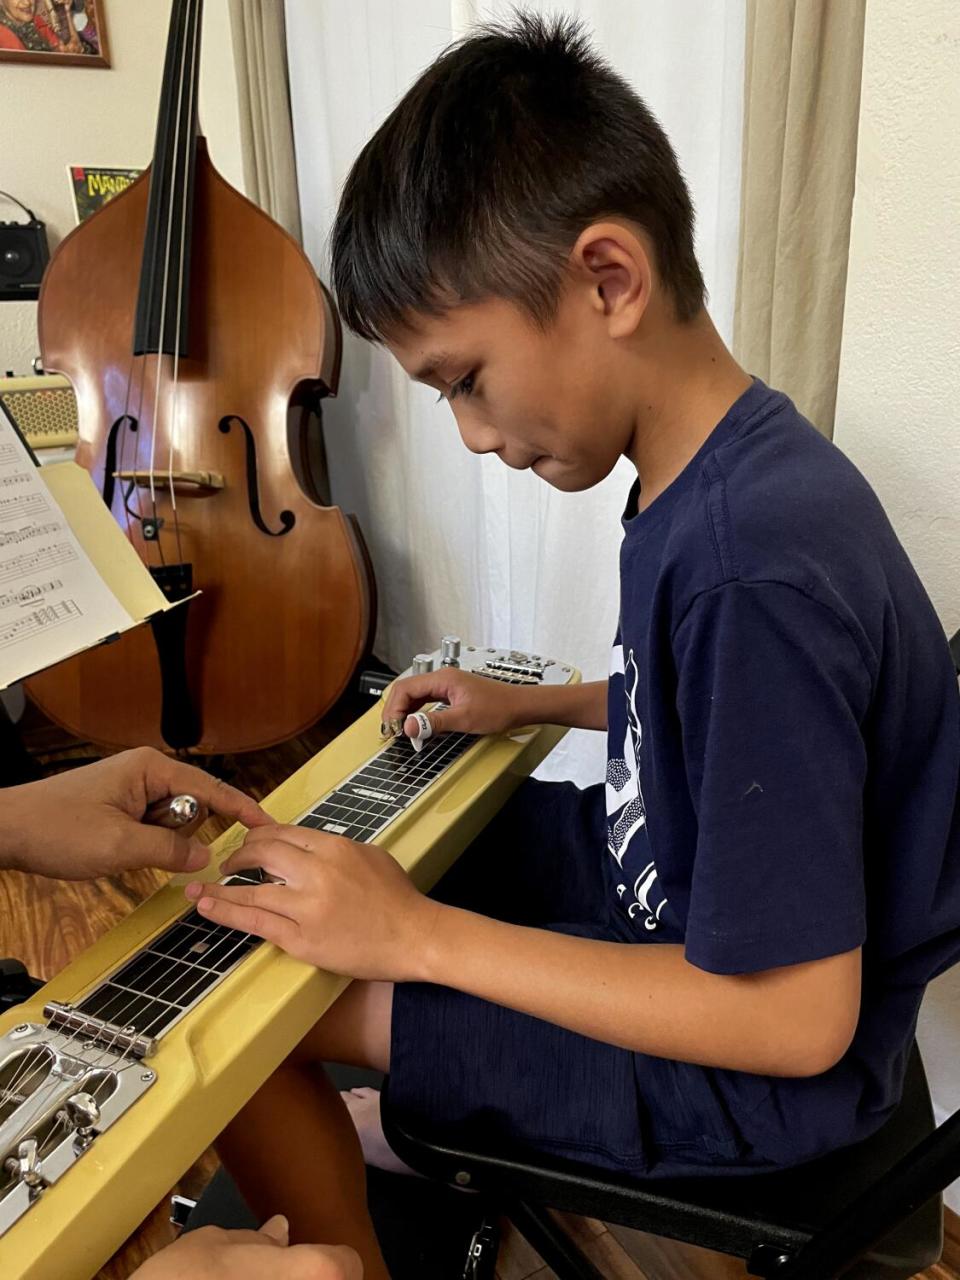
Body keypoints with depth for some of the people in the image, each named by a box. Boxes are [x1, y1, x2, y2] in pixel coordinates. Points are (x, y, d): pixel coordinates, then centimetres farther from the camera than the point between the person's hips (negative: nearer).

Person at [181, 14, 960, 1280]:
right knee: (341, 853, 17)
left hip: (760, 1065, -8)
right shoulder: (712, 471, -4)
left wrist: (421, 935, -27)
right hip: (681, 890, 9)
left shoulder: (755, 570, -34)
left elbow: (798, 1018, -29)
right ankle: (433, 1126, 38)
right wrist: (535, 700, 4)